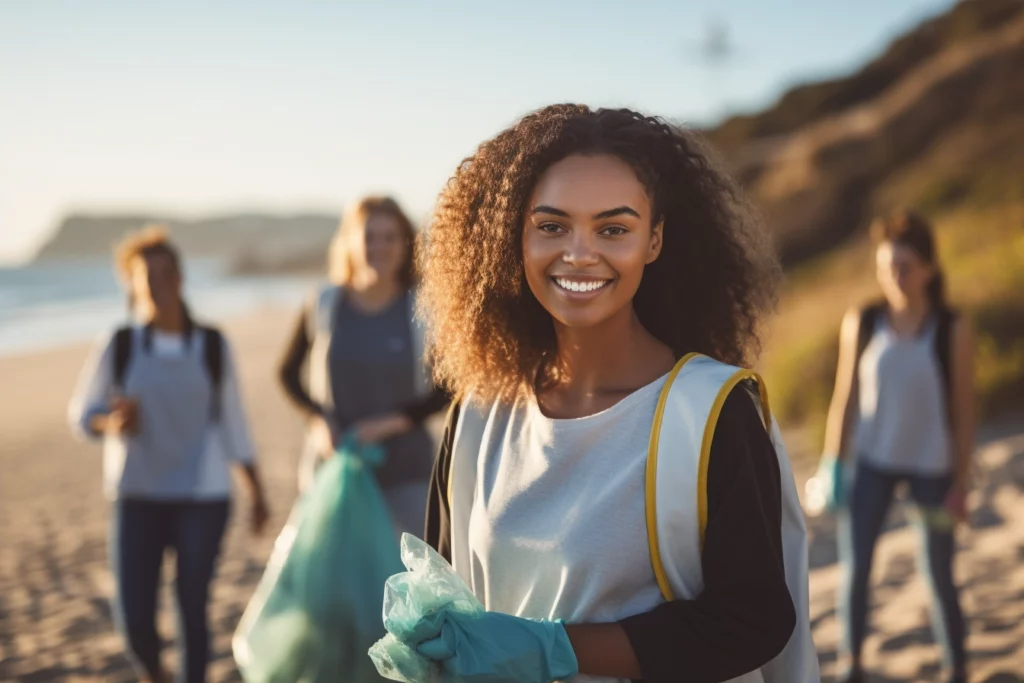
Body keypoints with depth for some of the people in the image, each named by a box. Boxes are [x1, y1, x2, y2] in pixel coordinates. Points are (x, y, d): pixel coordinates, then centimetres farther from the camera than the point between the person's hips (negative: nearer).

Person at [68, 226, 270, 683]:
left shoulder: (212, 346, 1)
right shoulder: (119, 346, -2)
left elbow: (232, 423, 8)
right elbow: (81, 413, 4)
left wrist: (256, 491, 9)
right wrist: (112, 423, -18)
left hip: (202, 497, 0)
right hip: (138, 497, 0)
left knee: (192, 609, -1)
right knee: (134, 618, -1)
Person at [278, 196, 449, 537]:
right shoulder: (323, 307, 0)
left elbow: (446, 388, 1)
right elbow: (288, 372, 12)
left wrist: (395, 421, -12)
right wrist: (318, 418, -5)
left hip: (406, 473, -1)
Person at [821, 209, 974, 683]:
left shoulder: (953, 330, -10)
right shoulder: (861, 324, -5)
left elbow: (964, 410, -6)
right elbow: (846, 397, 1)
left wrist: (962, 482, -6)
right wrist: (833, 466, 0)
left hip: (932, 465, -1)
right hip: (871, 461, 2)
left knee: (939, 577, 6)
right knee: (855, 568, -2)